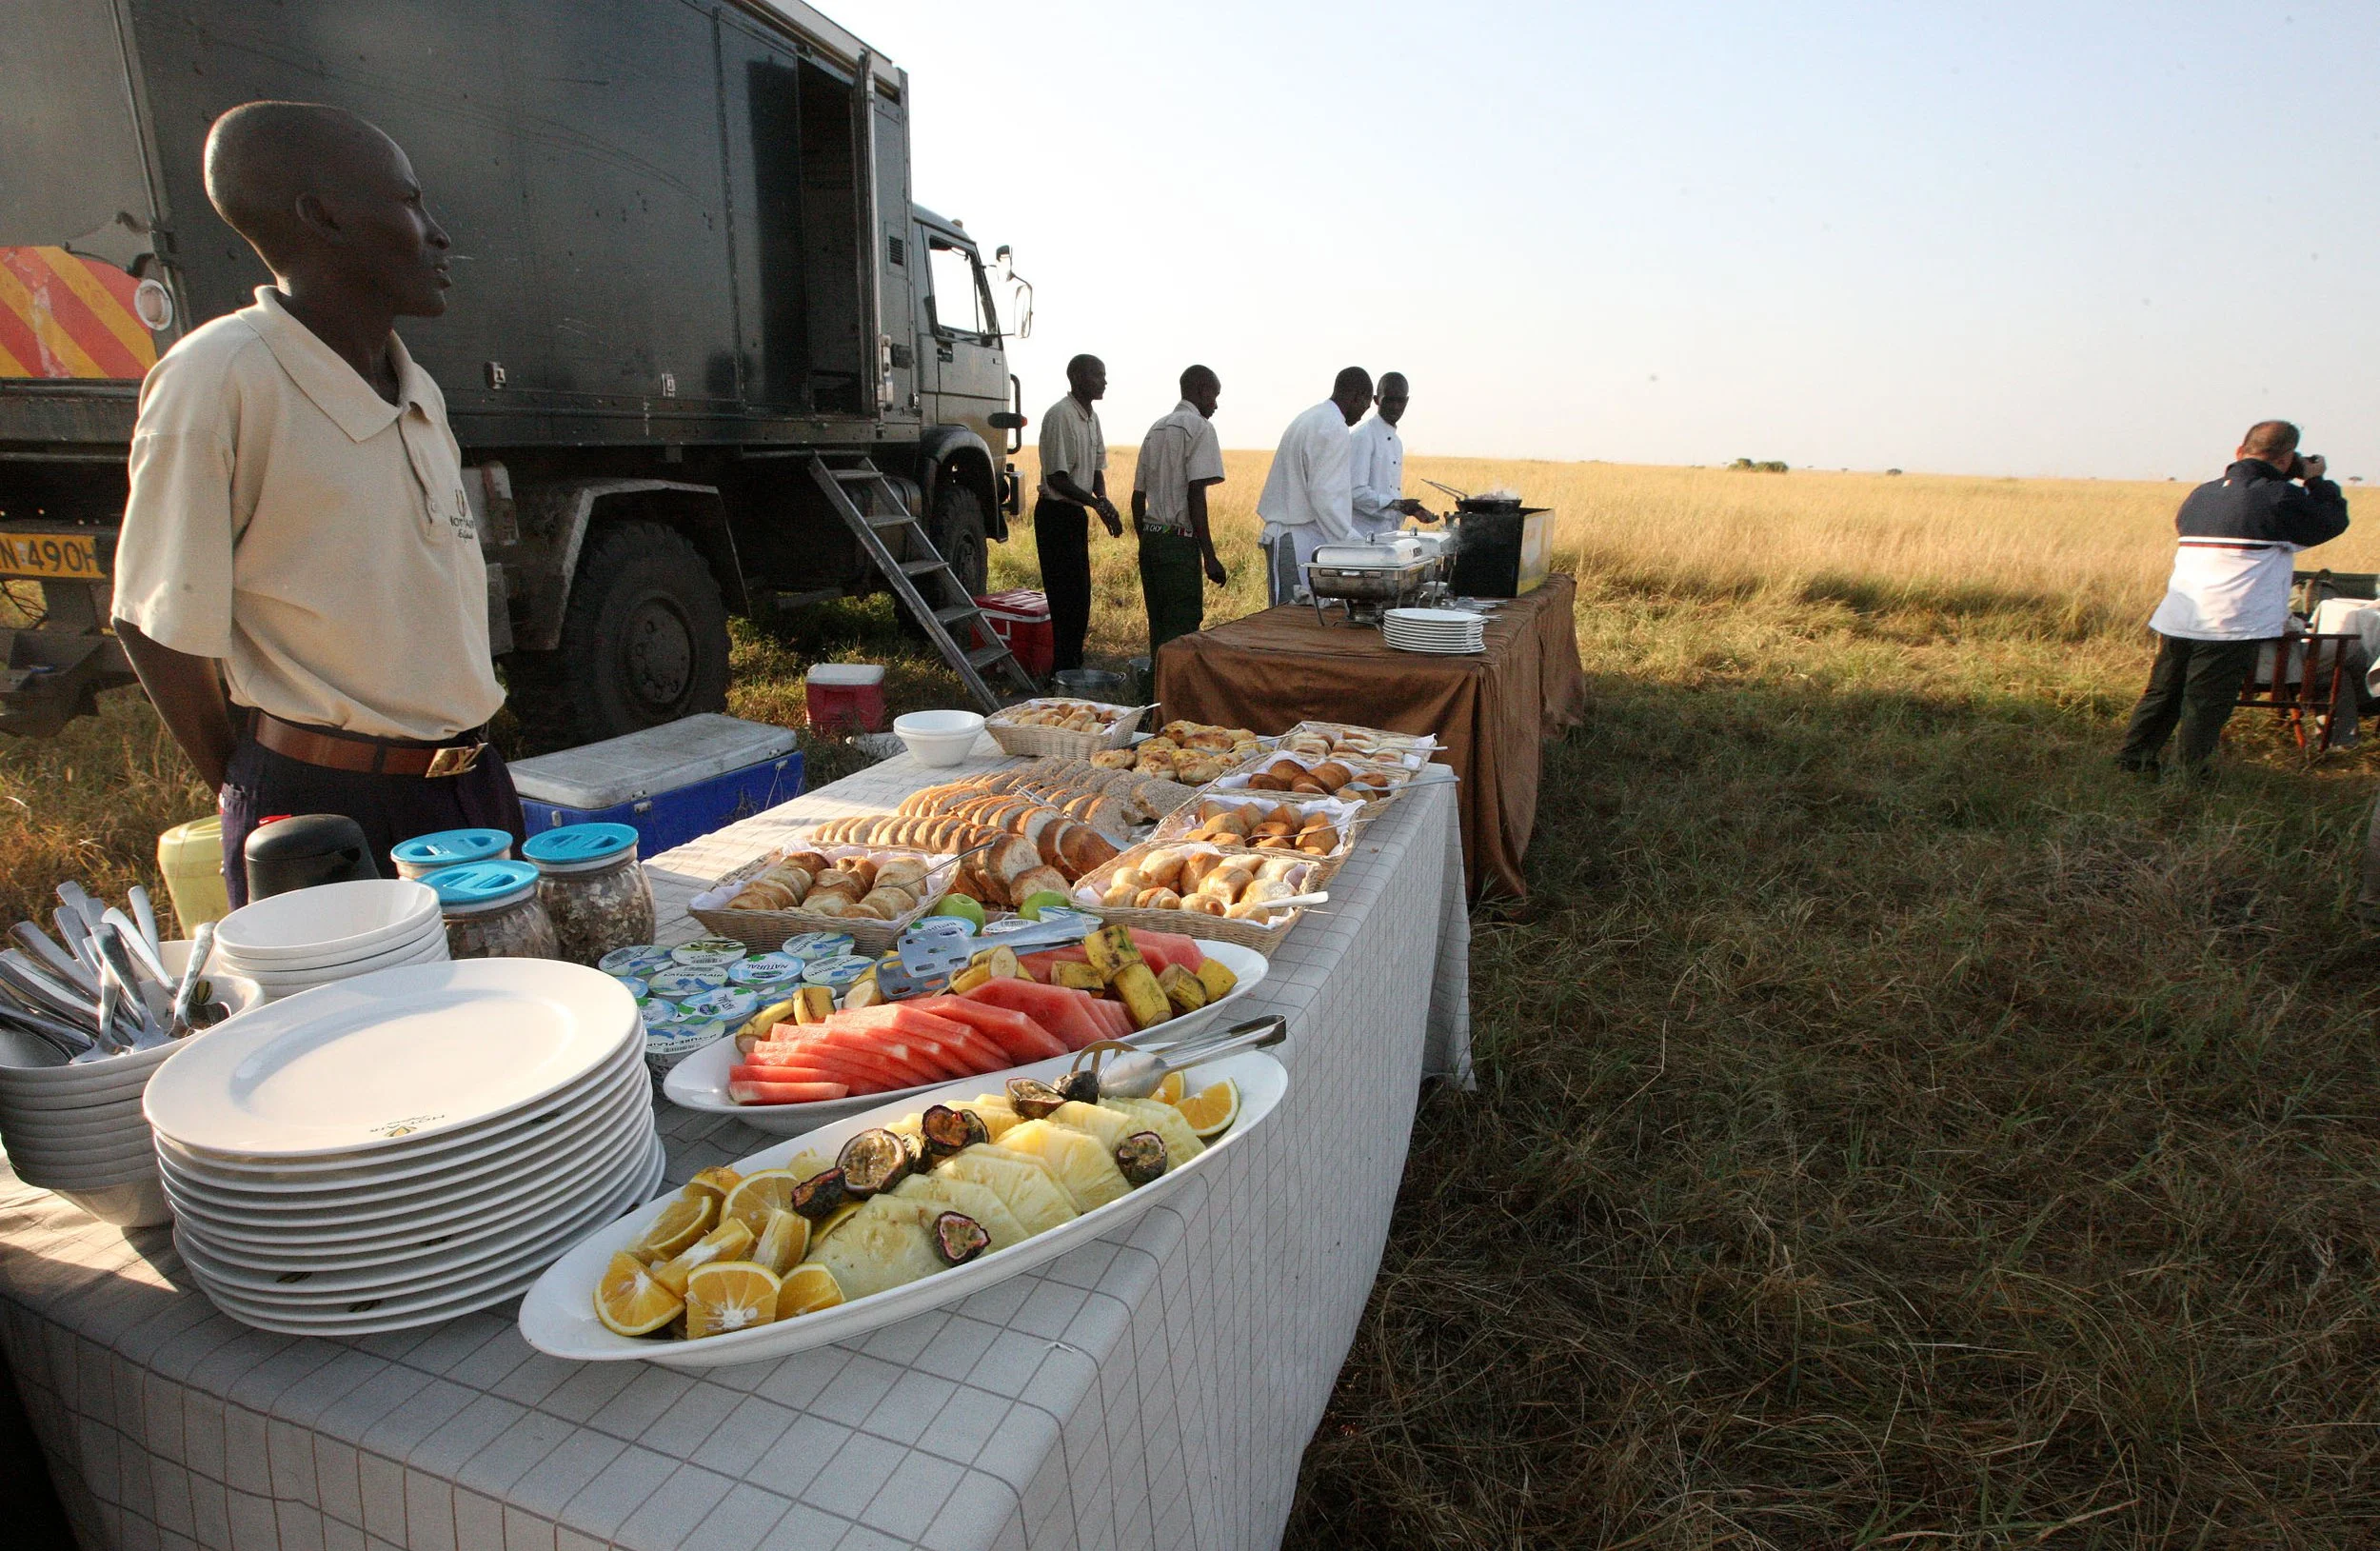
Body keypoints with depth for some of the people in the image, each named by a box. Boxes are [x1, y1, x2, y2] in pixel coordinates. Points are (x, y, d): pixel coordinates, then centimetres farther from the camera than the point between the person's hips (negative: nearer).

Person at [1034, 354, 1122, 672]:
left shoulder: (1092, 417, 12)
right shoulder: (1060, 416, -17)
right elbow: (1056, 478, -21)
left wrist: (1104, 501, -2)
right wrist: (1098, 504, -24)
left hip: (1077, 514, 9)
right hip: (1056, 513, -9)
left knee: (1079, 595, 13)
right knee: (1066, 596, -7)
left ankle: (1073, 666, 23)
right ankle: (1064, 671, 0)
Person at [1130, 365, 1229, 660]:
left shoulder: (1156, 429, 18)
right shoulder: (1199, 427, -6)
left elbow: (1138, 496, 17)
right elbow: (1195, 495, -16)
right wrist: (1209, 557, -17)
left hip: (1150, 539, 8)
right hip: (1180, 542, -8)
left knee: (1159, 628, 12)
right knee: (1182, 631, -6)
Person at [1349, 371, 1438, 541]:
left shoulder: (1396, 442, 19)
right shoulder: (1363, 436, -9)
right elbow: (1356, 492, -17)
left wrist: (1411, 509, 6)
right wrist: (1398, 504, -22)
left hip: (1388, 535, 8)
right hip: (1364, 536, -8)